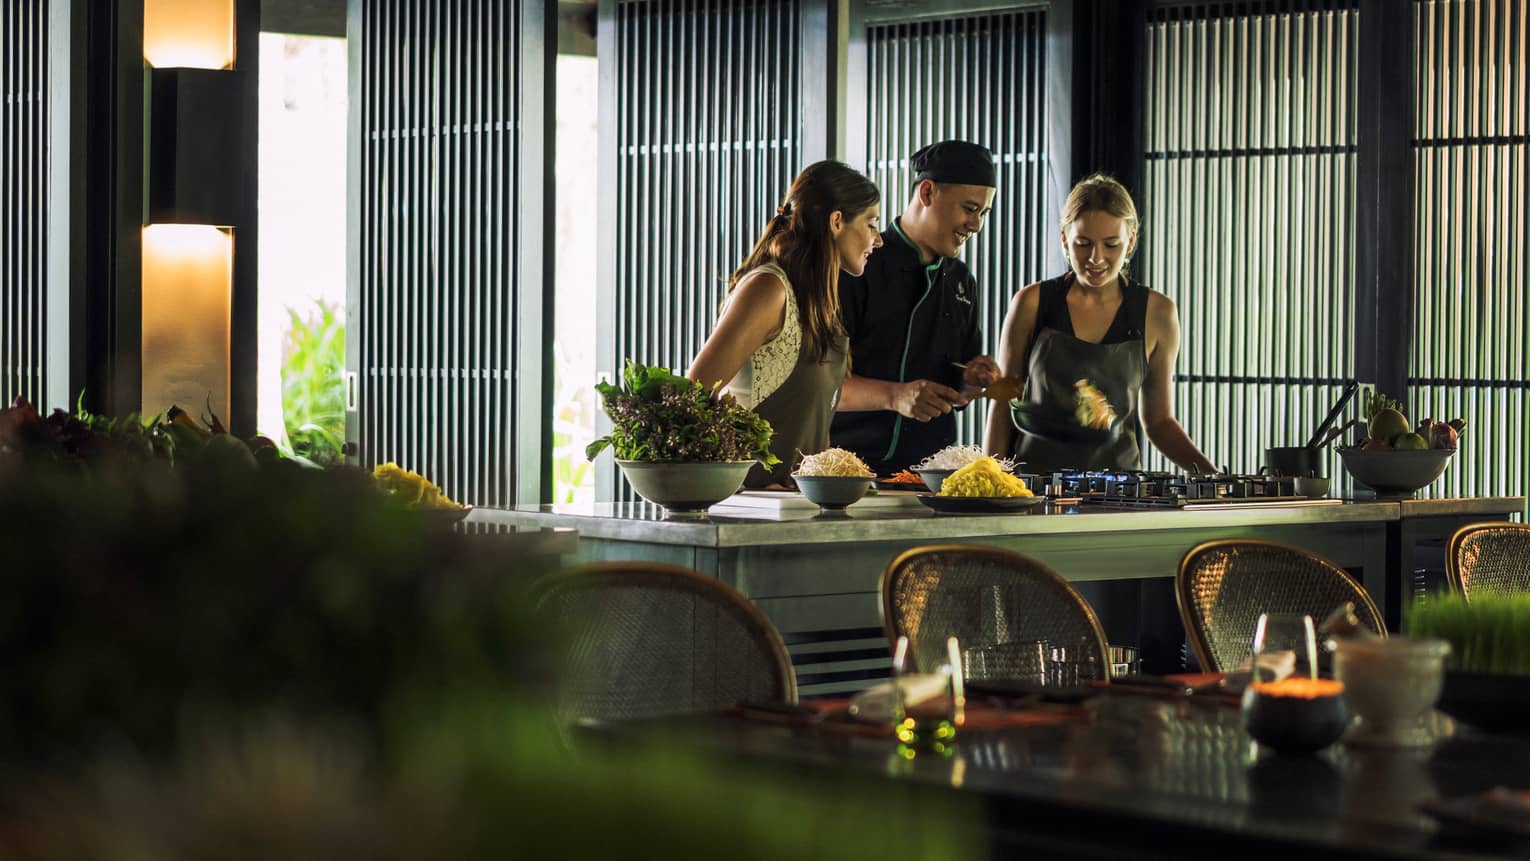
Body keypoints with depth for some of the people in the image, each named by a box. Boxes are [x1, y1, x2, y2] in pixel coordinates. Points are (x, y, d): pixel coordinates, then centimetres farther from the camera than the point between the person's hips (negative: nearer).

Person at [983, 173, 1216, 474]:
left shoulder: (1157, 313, 5)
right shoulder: (1032, 303, 2)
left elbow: (1159, 420, 13)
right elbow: (1004, 407, 7)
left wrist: (1208, 471, -2)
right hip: (1034, 481, -2)